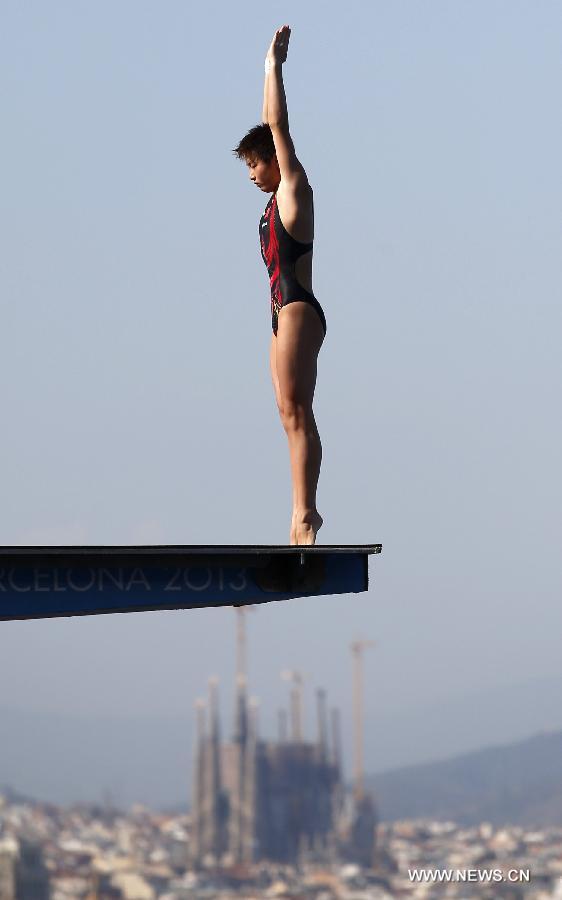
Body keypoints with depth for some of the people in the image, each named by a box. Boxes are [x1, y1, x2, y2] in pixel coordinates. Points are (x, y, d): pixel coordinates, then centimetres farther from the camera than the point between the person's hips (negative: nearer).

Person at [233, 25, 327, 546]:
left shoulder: (295, 188, -2)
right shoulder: (277, 198, 20)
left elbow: (278, 127, -5)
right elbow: (270, 128, 27)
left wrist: (275, 65, 1)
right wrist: (270, 69, 31)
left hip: (299, 309, -9)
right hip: (283, 313, 9)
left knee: (296, 410, -16)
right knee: (292, 415, 3)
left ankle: (305, 511, -22)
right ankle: (302, 515, -2)